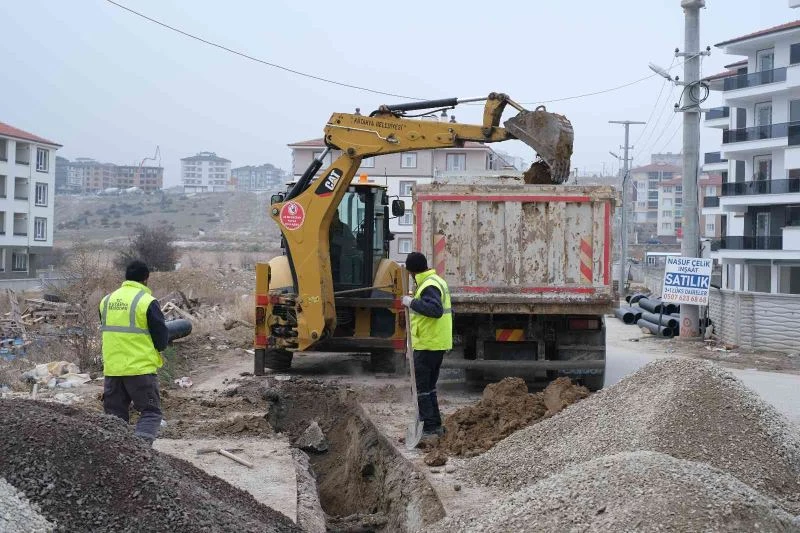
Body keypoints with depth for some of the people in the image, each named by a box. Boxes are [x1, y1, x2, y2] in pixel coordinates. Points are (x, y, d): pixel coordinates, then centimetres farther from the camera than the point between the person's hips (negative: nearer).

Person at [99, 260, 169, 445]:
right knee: (150, 412, 4)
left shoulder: (107, 300, 8)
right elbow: (162, 340, -7)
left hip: (112, 368, 5)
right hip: (141, 368, -5)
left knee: (115, 413, 14)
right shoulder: (147, 302, -10)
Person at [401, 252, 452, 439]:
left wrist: (412, 302, -28)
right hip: (438, 343, 10)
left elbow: (436, 310, -33)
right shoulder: (438, 281, 14)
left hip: (427, 345, -10)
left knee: (422, 387, -3)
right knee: (430, 386, 18)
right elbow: (444, 309, 23)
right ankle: (436, 424, 22)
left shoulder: (429, 286, -18)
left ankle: (430, 427, -2)